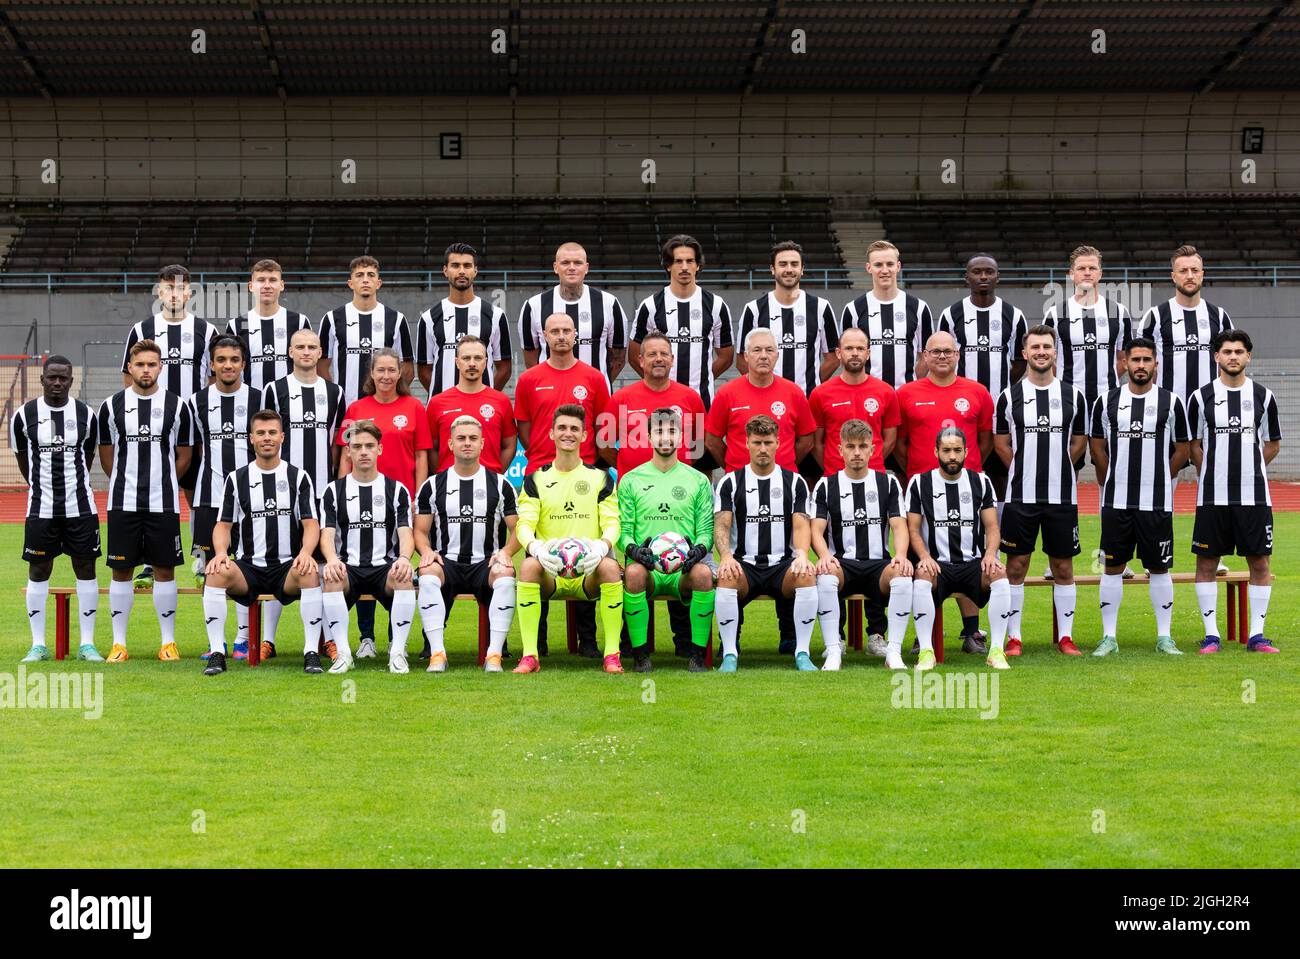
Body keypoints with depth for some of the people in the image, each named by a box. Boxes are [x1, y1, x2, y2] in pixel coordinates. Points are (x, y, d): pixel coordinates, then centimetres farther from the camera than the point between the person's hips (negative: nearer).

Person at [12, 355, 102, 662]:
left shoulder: (85, 415, 1)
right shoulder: (24, 415, -1)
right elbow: (23, 461, 10)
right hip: (40, 508, -1)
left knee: (86, 569, 2)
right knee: (38, 571, 3)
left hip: (80, 507, 1)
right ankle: (38, 645, 11)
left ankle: (87, 644, 9)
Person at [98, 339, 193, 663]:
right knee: (121, 570, 3)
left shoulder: (176, 406, 2)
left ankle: (168, 642, 12)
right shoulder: (112, 406, 3)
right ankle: (119, 643, 10)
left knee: (165, 570, 4)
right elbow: (106, 455, 12)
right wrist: (128, 483, 11)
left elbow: (184, 456, 9)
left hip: (164, 503, 0)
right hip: (123, 503, 0)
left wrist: (161, 484, 9)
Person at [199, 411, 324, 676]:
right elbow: (224, 524, 8)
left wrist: (305, 552, -20)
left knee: (310, 573, -35)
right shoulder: (236, 478, 10)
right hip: (248, 566, 1)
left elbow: (311, 523, 2)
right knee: (216, 573, -31)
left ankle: (311, 652, -28)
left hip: (287, 566, -1)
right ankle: (217, 652, -24)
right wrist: (221, 552, -13)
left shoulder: (298, 477, 8)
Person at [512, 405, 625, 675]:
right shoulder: (536, 480, 12)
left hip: (588, 571, 0)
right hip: (549, 571, 0)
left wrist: (603, 545, -21)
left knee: (610, 567, -34)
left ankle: (612, 655, -27)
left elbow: (612, 522, 4)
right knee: (528, 566, -33)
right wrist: (536, 547, -24)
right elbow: (524, 524, 1)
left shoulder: (600, 478, 13)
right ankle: (529, 655, -30)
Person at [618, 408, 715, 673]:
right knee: (633, 573, -36)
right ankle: (640, 653, -21)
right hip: (647, 564, 0)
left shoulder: (698, 480, 14)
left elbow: (706, 529, 10)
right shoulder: (631, 480, 12)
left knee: (703, 573, -35)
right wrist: (633, 549, -14)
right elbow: (623, 530, 8)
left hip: (685, 565, 0)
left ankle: (698, 653, -20)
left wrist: (699, 548, -13)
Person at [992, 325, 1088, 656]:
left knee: (1063, 566, 5)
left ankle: (1065, 636, 13)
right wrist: (1024, 469, 3)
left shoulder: (1072, 396, 5)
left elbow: (1079, 440, 13)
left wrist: (1056, 468, 7)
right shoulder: (1010, 396, 1)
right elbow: (1000, 442, 8)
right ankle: (1014, 637, 9)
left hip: (1062, 496, 1)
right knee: (1016, 564, 2)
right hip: (1020, 495, -1)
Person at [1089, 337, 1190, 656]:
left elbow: (1183, 449, 9)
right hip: (1116, 501, 1)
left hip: (1157, 502, -1)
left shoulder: (1170, 402, 1)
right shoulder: (1107, 401, 4)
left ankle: (1164, 638, 11)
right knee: (1113, 567, 3)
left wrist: (1157, 480, 9)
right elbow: (1098, 448, 13)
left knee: (1159, 568, 4)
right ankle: (1109, 637, 9)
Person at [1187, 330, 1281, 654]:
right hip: (1212, 496, -1)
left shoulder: (1263, 396, 6)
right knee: (1207, 563, 1)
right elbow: (1192, 444, 10)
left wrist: (1248, 468, 8)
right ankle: (1211, 634, 9)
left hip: (1254, 495, 1)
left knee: (1259, 562, 2)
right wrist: (1211, 474, 6)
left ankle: (1257, 635, 9)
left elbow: (1273, 444, 15)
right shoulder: (1201, 397, 2)